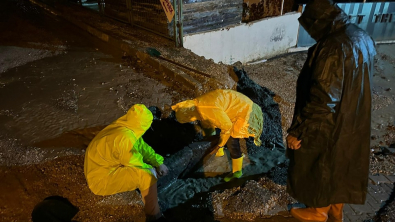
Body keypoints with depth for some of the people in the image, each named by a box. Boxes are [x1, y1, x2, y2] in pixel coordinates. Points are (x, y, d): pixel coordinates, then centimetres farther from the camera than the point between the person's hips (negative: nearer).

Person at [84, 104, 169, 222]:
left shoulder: (125, 128, -3)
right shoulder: (125, 137, -30)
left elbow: (142, 146, 6)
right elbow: (135, 162, -18)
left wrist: (158, 163, -2)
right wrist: (150, 168, 0)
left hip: (108, 166, 10)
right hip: (102, 178, -10)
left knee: (148, 167, 12)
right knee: (147, 176, -20)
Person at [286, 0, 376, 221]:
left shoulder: (333, 48, -29)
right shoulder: (363, 38, 0)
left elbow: (322, 100, -31)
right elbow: (356, 85, 10)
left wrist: (298, 131, -22)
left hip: (330, 127, -8)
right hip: (354, 122, 9)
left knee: (320, 168, 15)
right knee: (341, 165, 25)